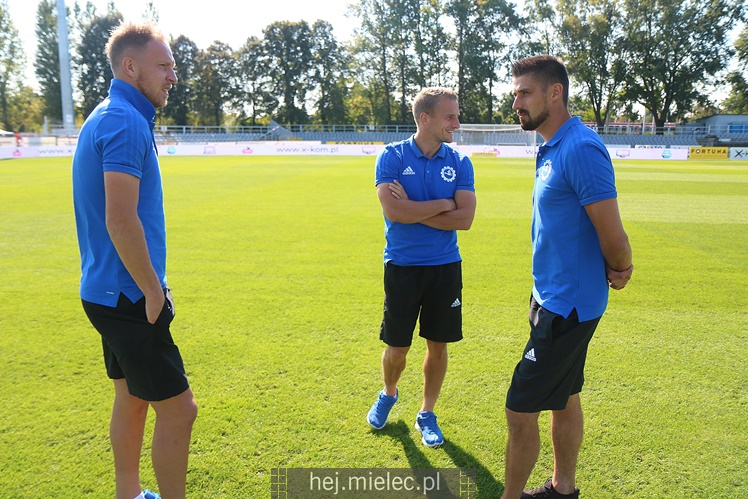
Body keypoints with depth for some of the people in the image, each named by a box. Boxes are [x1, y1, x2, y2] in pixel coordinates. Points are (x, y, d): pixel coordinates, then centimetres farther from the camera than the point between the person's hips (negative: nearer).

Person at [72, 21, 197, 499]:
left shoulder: (107, 118, 15)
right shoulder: (126, 123, -17)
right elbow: (120, 222, -25)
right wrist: (153, 292, -15)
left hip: (112, 293, 11)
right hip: (127, 298, -11)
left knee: (132, 398, 20)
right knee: (178, 409, -3)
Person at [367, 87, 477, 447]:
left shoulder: (459, 162, 2)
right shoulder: (392, 157, -5)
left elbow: (465, 218, -10)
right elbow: (393, 210, -20)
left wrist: (413, 209, -14)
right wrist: (443, 204, -12)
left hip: (445, 267, 2)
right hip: (402, 266, -2)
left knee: (438, 345, 10)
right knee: (396, 347, 6)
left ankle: (427, 414, 31)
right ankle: (388, 394, 39)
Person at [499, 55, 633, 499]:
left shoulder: (581, 149, -22)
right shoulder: (554, 149, 10)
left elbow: (614, 240, -21)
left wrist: (617, 271, -2)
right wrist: (618, 270, 6)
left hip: (567, 305, -10)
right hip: (558, 298, 10)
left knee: (520, 410, -2)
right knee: (565, 398, 21)